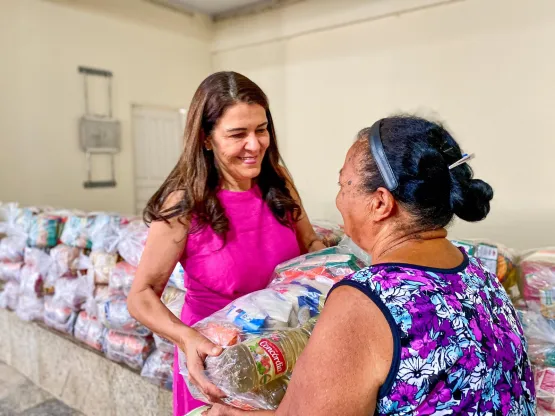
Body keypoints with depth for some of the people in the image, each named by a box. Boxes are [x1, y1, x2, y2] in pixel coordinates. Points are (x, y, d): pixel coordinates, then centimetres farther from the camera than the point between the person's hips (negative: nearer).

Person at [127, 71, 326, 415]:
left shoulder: (278, 182, -9)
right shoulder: (185, 204, -22)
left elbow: (310, 244, 4)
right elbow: (142, 296, -19)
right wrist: (186, 338, -36)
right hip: (214, 355, -4)